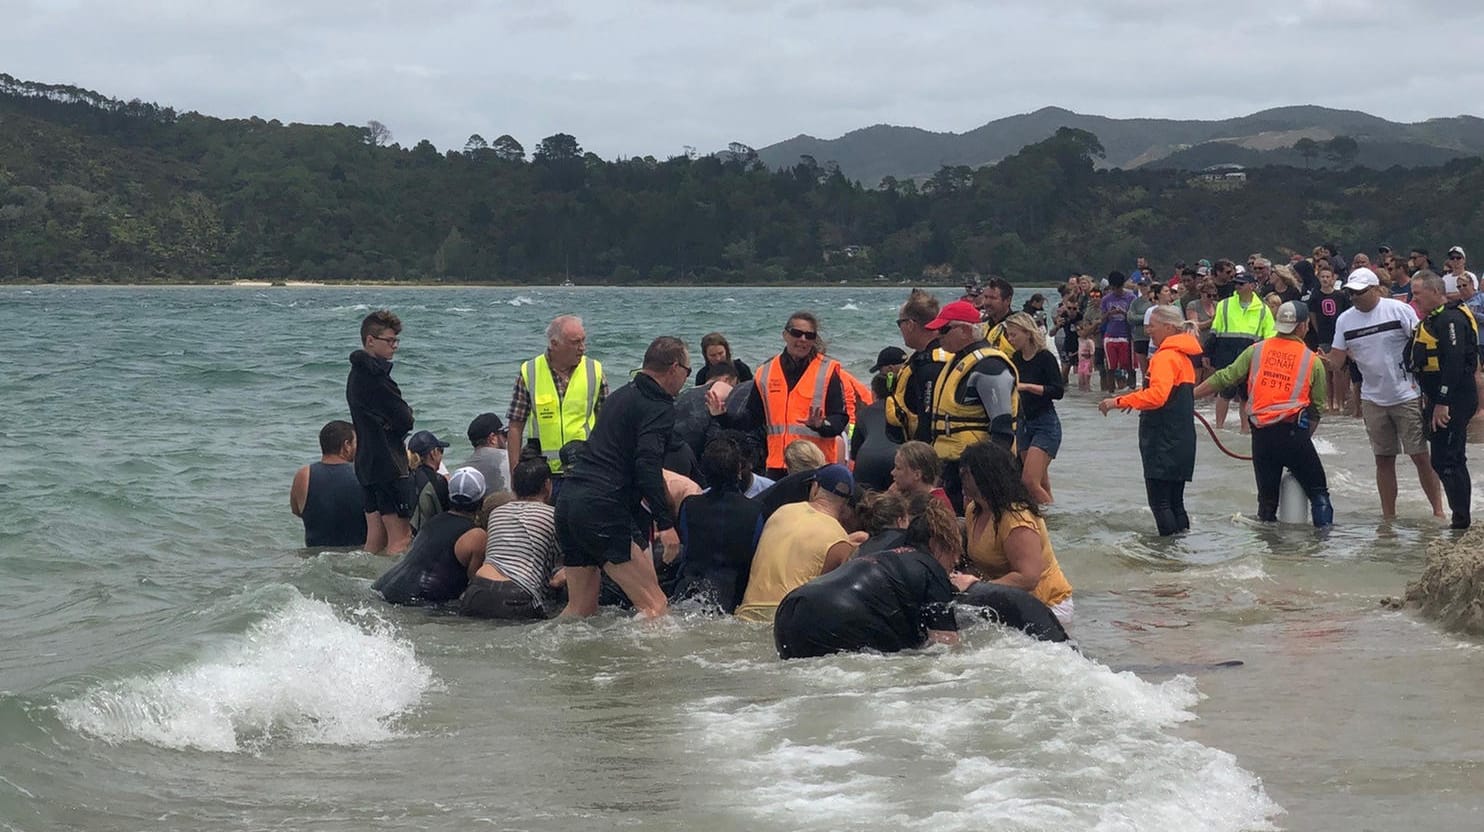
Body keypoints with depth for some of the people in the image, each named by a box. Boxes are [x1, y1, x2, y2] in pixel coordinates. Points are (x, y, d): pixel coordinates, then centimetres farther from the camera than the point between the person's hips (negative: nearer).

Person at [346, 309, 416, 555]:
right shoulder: (375, 375, -17)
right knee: (401, 538, -8)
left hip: (367, 463, 10)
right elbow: (405, 421, -17)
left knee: (376, 537, 12)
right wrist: (407, 413, 2)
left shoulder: (357, 373, 15)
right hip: (389, 465, -10)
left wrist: (391, 422, -5)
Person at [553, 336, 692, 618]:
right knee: (654, 605, -8)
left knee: (580, 609, 17)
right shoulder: (659, 407, -6)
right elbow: (648, 464, -20)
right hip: (603, 510, -9)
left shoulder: (622, 395, 23)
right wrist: (665, 523, -23)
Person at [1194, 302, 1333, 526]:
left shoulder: (1256, 351, 6)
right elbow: (1317, 408, 7)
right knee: (1318, 491, 7)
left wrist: (1191, 394, 13)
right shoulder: (1313, 361, 4)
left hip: (1261, 434, 3)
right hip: (1293, 432, -3)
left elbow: (1224, 378, 5)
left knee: (1267, 496, 12)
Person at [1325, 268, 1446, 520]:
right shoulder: (1345, 320, 4)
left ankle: (1438, 510, 7)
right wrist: (1321, 360, -20)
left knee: (1420, 456, -2)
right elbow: (1336, 360, 3)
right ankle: (1388, 516, 16)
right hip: (1373, 399, 4)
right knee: (1383, 460, 9)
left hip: (1407, 396, -4)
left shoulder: (1400, 310, -9)